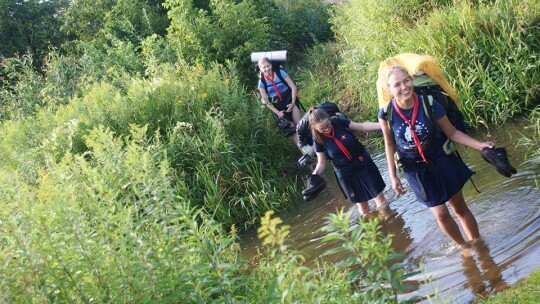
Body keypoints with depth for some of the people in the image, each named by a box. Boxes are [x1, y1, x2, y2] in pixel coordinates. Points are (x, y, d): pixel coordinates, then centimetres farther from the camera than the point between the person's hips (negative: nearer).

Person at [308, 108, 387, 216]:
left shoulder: (339, 122, -17)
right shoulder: (319, 141, -17)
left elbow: (361, 126, -6)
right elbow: (322, 163, -6)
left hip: (363, 163, 1)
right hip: (346, 174, -1)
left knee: (380, 199, 10)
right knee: (363, 208, 11)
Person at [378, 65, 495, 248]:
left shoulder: (429, 104, -22)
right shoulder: (386, 113, -19)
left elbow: (452, 132, -10)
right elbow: (389, 144, -3)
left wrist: (479, 145, -18)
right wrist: (393, 176, 1)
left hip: (443, 162, 0)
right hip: (416, 171, 0)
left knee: (460, 208, 14)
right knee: (441, 214, 5)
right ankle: (464, 247, 30)